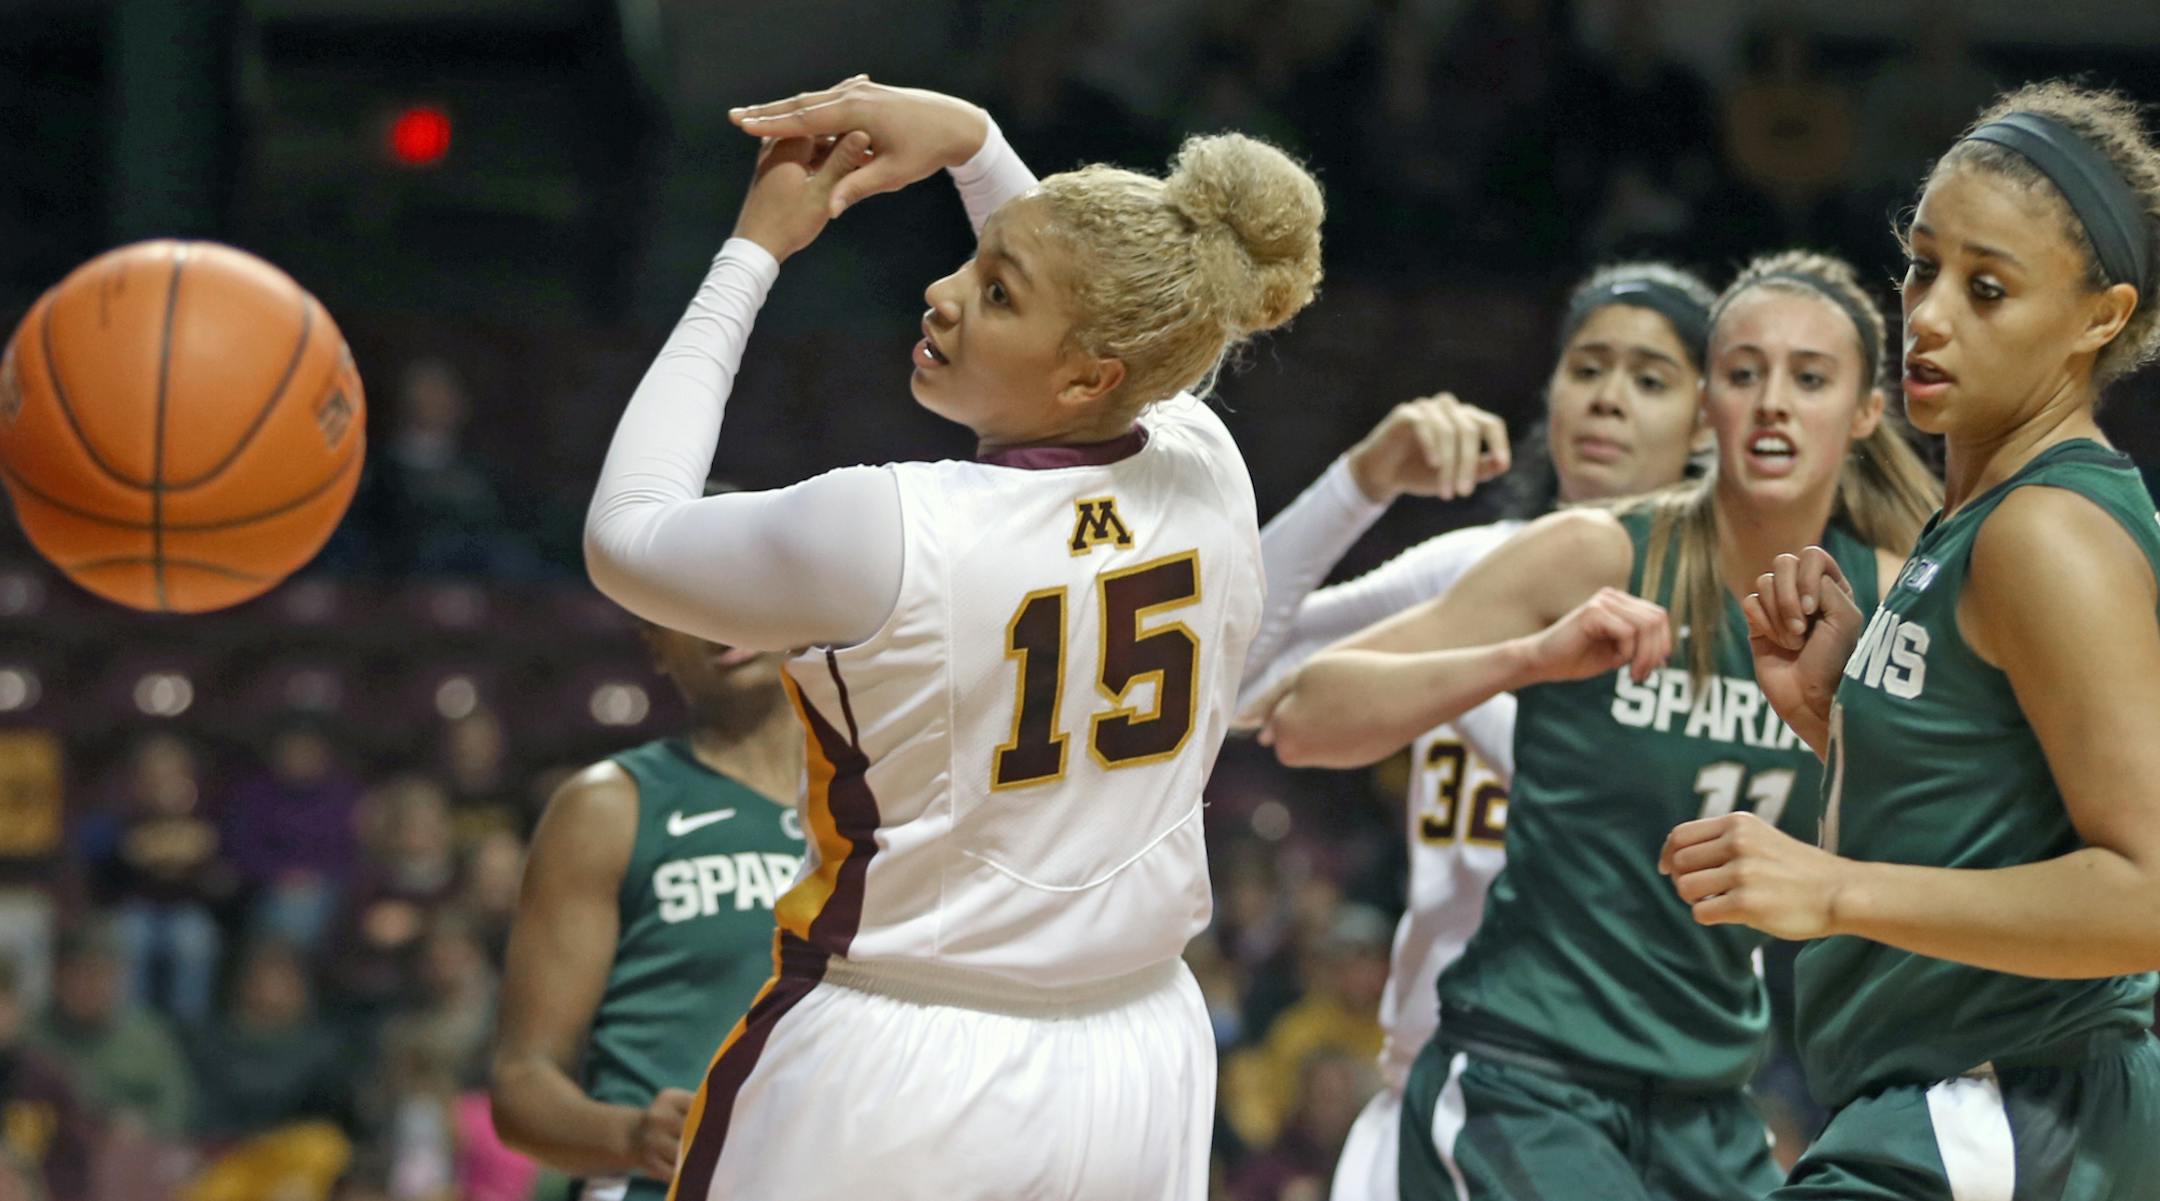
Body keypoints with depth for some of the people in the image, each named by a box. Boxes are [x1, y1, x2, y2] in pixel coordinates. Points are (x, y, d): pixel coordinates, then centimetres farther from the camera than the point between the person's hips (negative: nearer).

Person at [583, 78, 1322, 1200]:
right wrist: (971, 142, 14)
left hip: (893, 1093, -5)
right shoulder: (1207, 476, -6)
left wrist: (754, 251, 1)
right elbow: (1132, 327, 20)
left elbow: (626, 534, -2)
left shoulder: (893, 531, -22)